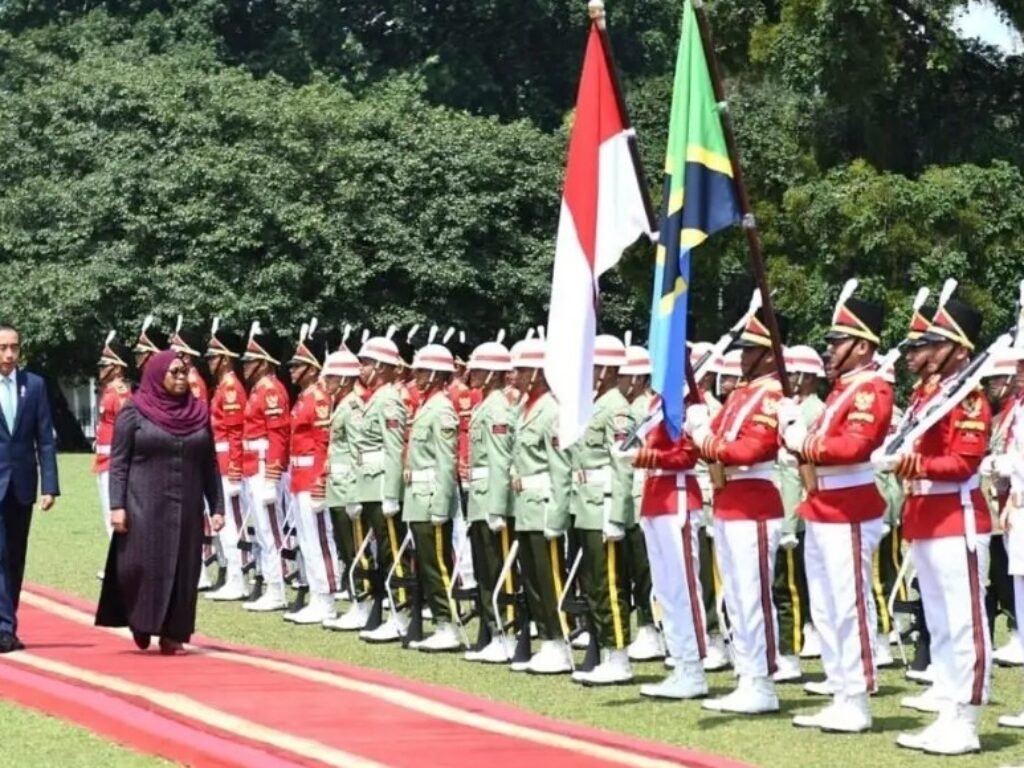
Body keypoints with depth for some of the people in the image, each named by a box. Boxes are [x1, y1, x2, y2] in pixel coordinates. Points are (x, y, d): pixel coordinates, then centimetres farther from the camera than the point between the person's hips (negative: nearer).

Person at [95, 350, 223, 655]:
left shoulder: (198, 412, 8)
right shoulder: (134, 412, -2)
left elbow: (209, 465, 10)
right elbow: (118, 462, -3)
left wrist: (217, 507, 5)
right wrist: (117, 505, -11)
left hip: (186, 508, 3)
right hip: (144, 507, -3)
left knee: (182, 571, 2)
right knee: (140, 566, -7)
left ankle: (173, 635, 10)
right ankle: (140, 624, 17)